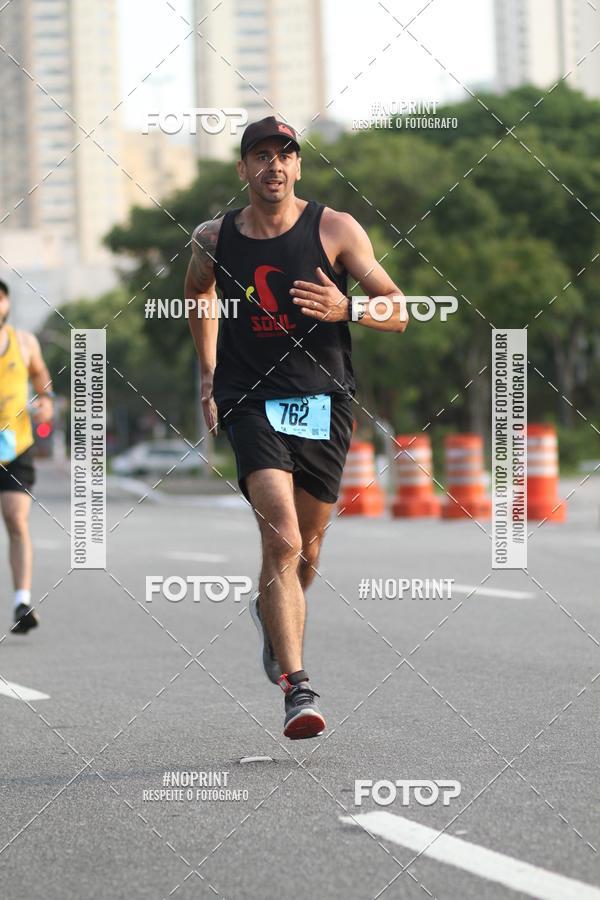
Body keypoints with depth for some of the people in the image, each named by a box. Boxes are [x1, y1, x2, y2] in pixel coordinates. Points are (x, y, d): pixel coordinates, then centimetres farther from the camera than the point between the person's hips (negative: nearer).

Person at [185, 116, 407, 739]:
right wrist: (209, 377, 22)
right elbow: (200, 296, 27)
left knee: (306, 549, 13)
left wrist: (348, 309, -21)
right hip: (251, 403, -1)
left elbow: (398, 312, -1)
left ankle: (272, 613, 48)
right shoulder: (213, 240, 4)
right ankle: (297, 687, -23)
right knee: (281, 538, -20)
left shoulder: (335, 229, -2)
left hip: (324, 402, 1)